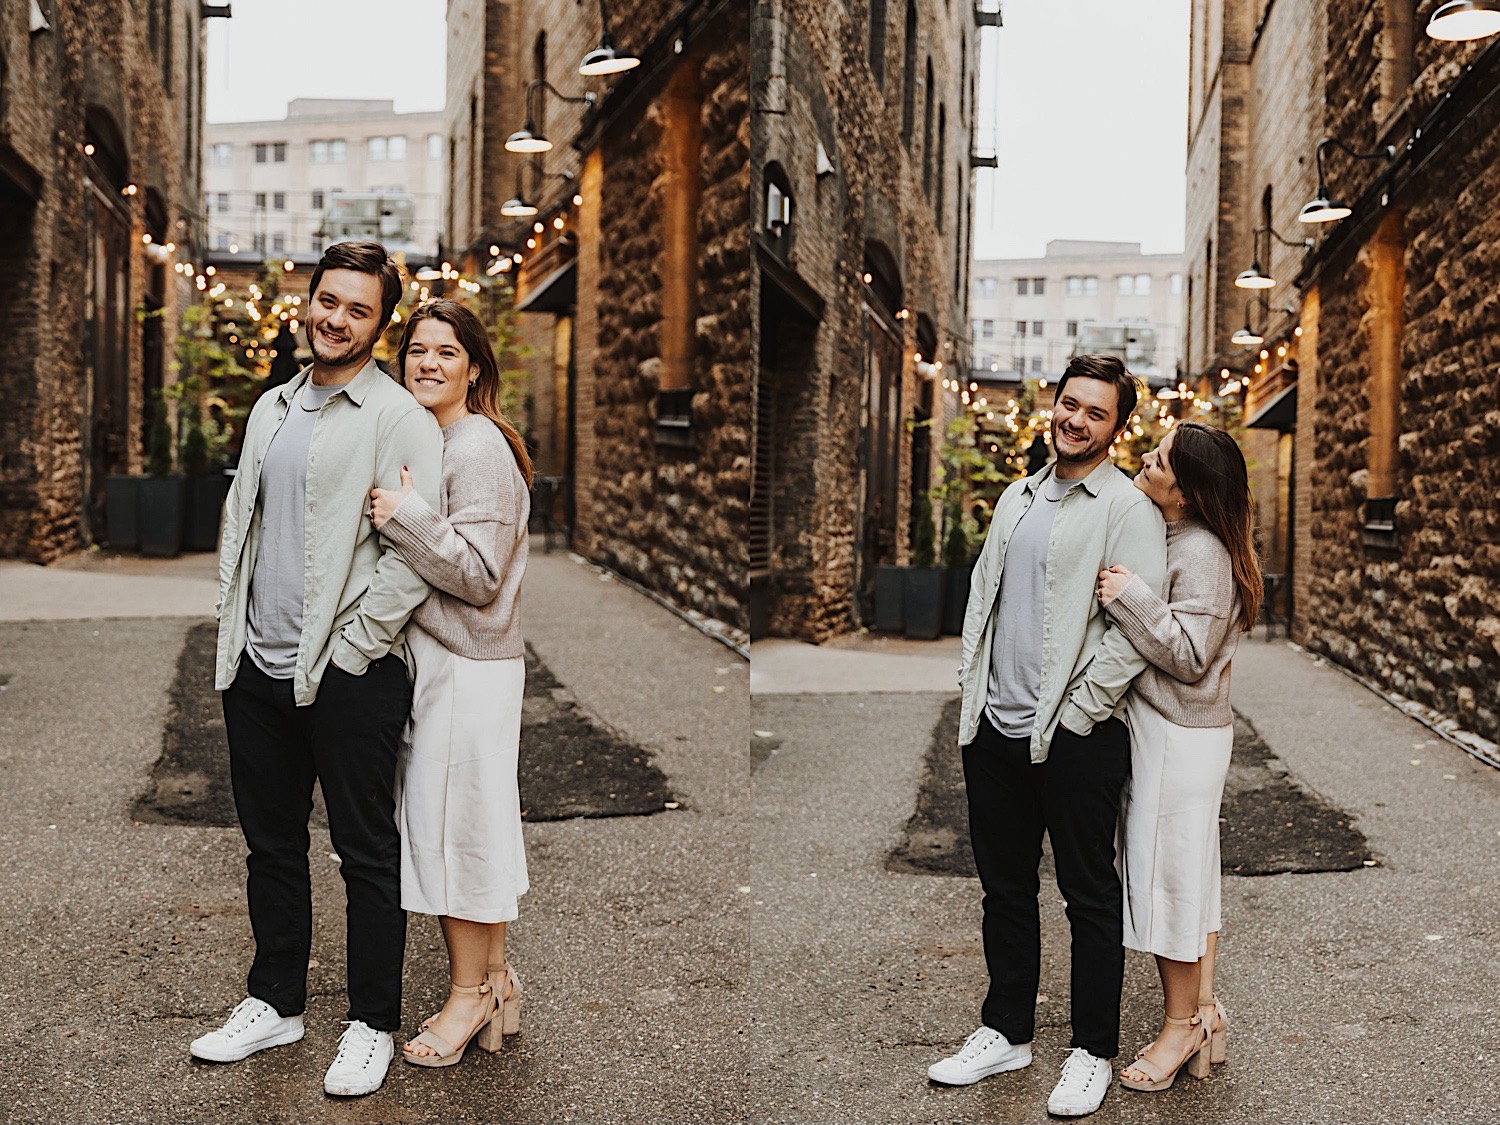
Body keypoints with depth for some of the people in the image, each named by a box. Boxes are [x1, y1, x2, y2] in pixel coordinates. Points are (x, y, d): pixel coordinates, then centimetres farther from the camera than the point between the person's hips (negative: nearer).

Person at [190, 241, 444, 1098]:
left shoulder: (401, 420, -9)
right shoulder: (273, 409, 14)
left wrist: (349, 648, -16)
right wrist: (232, 624, 11)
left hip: (348, 674, -7)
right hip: (259, 670, 7)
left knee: (367, 856, 5)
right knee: (272, 844, 17)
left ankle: (372, 1025, 19)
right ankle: (275, 1004, 33)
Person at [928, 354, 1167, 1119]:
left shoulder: (1128, 509, -7)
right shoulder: (1018, 498, 15)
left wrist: (1078, 712, -16)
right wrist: (970, 689, 10)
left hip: (1073, 736, -7)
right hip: (995, 731, 7)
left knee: (1089, 897, 6)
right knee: (1004, 889, 16)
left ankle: (1093, 1051, 21)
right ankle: (1006, 1033, 31)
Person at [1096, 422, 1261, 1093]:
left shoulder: (1202, 554, -20)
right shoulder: (1164, 536, 9)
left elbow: (1189, 656, -23)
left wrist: (1131, 599, -27)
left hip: (1181, 738, -10)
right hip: (1164, 730, 10)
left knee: (1169, 874, 2)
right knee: (1189, 875, 16)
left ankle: (1181, 1026, 16)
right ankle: (1205, 1014, 27)